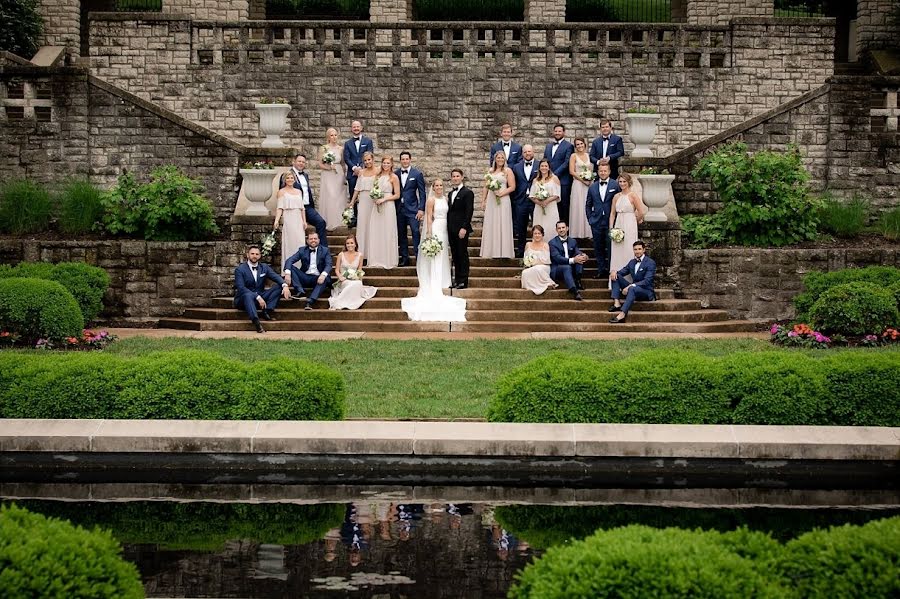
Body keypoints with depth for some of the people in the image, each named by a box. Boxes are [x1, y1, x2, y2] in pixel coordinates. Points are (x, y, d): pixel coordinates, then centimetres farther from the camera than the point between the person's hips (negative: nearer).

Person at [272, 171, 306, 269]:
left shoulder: (298, 192, 17)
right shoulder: (282, 192, 3)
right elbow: (280, 208, -5)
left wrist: (304, 221, 9)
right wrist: (276, 220, -18)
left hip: (298, 220, 5)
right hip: (288, 219, -5)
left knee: (300, 242, 0)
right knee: (289, 242, -7)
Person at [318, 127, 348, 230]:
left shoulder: (340, 149, 10)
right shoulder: (323, 148, 1)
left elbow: (342, 164, 14)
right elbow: (320, 164, 0)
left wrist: (344, 178, 9)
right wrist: (329, 167, -16)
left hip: (339, 176, 3)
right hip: (328, 176, -3)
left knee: (339, 198, 1)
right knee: (329, 198, -9)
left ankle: (338, 220, 7)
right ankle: (330, 223, -6)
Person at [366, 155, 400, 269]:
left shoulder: (394, 177, -2)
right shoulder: (378, 176, 13)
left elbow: (397, 195, -5)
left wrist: (384, 199, -13)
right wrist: (373, 195, 2)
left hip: (388, 206, -5)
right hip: (377, 206, 5)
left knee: (387, 233, -3)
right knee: (375, 232, 3)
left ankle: (388, 260, 3)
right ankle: (376, 259, 9)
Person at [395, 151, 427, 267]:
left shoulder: (417, 174, -1)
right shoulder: (395, 173, 7)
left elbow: (422, 193, -1)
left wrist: (421, 209, -8)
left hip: (412, 208, -3)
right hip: (399, 208, 3)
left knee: (416, 233, -9)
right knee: (401, 234, 6)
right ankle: (404, 258, 13)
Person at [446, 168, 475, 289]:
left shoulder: (467, 193, -6)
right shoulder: (450, 193, 17)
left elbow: (469, 211, -12)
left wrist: (464, 228, -19)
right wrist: (448, 227, 10)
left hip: (461, 229, -7)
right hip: (451, 229, 7)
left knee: (462, 255, -4)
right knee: (455, 255, 8)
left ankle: (463, 281, -1)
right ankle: (457, 280, 12)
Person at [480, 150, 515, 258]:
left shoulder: (508, 171, 2)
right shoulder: (490, 171, 14)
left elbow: (512, 187, -4)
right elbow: (486, 187, 16)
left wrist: (502, 193, -17)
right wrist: (483, 201, 11)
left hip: (502, 200, -4)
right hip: (490, 201, 4)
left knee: (502, 224, -4)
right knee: (490, 225, 3)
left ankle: (503, 252, 0)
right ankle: (491, 252, 8)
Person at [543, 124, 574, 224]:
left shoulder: (568, 146, 0)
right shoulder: (548, 145, 19)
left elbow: (566, 163, -9)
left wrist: (555, 174, -15)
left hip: (563, 180, -5)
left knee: (563, 204, -3)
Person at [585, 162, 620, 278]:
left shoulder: (615, 185, -2)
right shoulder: (593, 187, 11)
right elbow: (588, 204, 17)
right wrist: (590, 218, 9)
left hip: (610, 222, -4)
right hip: (596, 222, 4)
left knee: (610, 247, -2)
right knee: (598, 247, 6)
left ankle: (611, 270, 6)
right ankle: (601, 270, 13)